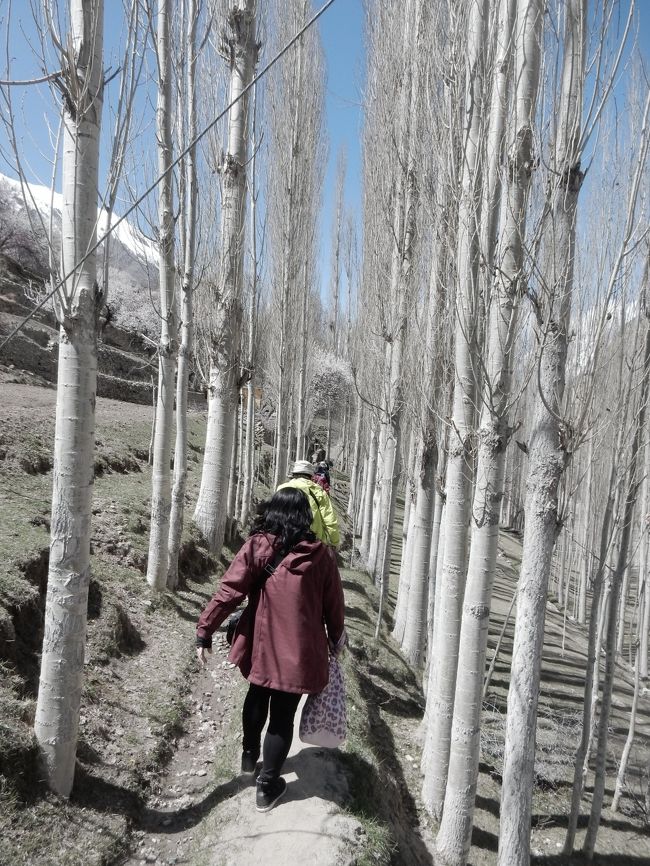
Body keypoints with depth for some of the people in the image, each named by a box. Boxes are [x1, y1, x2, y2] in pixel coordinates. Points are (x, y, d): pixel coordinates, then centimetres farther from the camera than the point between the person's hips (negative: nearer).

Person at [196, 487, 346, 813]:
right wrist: (336, 640, 16)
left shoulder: (256, 547, -9)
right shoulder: (320, 554, -8)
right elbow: (333, 604, 0)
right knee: (282, 716, 13)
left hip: (259, 646, 2)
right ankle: (267, 785, 22)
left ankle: (249, 754, 47)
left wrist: (205, 630, -5)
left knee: (257, 697, 29)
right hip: (298, 652, -2)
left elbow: (229, 591, -13)